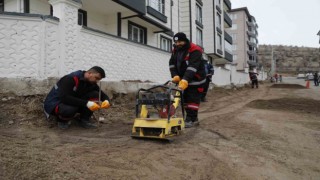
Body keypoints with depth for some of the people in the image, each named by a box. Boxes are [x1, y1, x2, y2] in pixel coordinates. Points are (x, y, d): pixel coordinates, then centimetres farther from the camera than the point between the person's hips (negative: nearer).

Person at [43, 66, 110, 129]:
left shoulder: (91, 83, -4)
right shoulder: (70, 79, -26)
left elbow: (103, 95, 0)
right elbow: (64, 98, -36)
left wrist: (106, 101, -26)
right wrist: (86, 103, -41)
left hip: (73, 104, 6)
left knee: (95, 95, -14)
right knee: (70, 110, -42)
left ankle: (84, 120, -8)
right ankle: (62, 120, -6)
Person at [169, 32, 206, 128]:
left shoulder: (195, 50, -21)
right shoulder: (175, 50, 4)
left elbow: (192, 67, -31)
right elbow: (172, 64, 1)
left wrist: (185, 80, -40)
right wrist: (175, 76, -16)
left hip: (196, 79, -8)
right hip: (183, 79, 8)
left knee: (193, 99, -10)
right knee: (186, 98, 10)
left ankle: (191, 119, -5)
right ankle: (193, 119, 20)